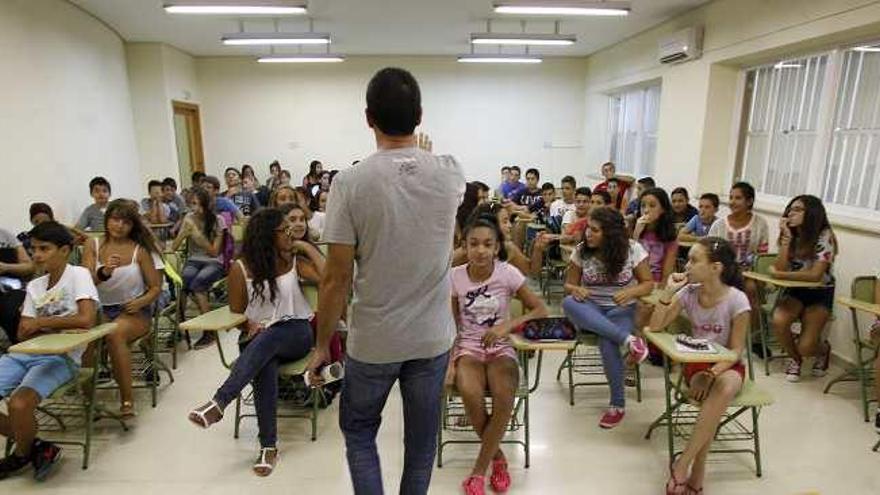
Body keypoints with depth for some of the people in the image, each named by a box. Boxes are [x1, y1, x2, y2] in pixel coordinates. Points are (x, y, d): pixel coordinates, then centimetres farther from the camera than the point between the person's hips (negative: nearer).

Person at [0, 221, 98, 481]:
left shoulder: (78, 275, -5)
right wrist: (55, 325, -9)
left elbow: (86, 320, -19)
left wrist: (41, 322, -7)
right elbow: (23, 334, 11)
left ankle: (22, 454, 5)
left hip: (61, 357, -7)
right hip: (24, 353, 7)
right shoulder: (34, 286, 15)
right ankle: (31, 444, 10)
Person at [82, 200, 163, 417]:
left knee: (115, 334, -32)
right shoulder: (93, 246, 7)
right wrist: (103, 273, -24)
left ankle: (127, 399, -22)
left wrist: (142, 301, -16)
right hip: (100, 309, 2)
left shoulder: (140, 249, 2)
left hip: (134, 310, -2)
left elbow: (156, 288, 4)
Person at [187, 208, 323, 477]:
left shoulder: (295, 261, 6)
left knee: (267, 340, -36)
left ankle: (218, 403, -41)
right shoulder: (241, 268, 2)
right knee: (265, 365, -35)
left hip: (296, 333, 0)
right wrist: (251, 326, -13)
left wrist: (307, 247, -3)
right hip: (259, 337, 0)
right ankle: (269, 446, -31)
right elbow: (237, 313, 9)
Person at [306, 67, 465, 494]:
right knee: (421, 440, 21)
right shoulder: (450, 175, -8)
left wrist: (322, 344, 0)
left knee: (358, 431, 24)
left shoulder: (351, 182, -16)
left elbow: (336, 277, -14)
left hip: (373, 341, -2)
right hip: (433, 337, 3)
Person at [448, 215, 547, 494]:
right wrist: (450, 361, -12)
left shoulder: (508, 273, -8)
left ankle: (479, 469, -7)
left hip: (500, 348, 0)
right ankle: (497, 457, -1)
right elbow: (452, 326, 1)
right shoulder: (455, 277, -4)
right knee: (470, 394, -30)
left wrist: (508, 325, -21)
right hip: (467, 348, 1)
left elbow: (540, 311, -6)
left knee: (504, 397, -30)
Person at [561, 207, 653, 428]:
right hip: (591, 310, 2)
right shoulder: (581, 250, -4)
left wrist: (631, 292, -22)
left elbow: (648, 283, 0)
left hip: (621, 309, -2)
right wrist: (576, 290, -22)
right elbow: (568, 284, 3)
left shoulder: (633, 250, -8)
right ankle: (628, 339, -35)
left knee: (607, 342, -34)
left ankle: (618, 404, -12)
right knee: (569, 303, -34)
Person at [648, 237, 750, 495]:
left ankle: (683, 464, -28)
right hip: (696, 363, 2)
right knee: (708, 394, -33)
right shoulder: (688, 293, -4)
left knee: (725, 386, -38)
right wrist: (669, 291, -16)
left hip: (728, 365, -2)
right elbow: (655, 326, -7)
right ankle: (697, 473, -19)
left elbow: (735, 350, -11)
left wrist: (712, 373, -26)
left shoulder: (737, 300, -14)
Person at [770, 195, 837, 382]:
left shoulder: (824, 236, -16)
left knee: (805, 347, -17)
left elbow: (815, 275, -25)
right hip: (795, 291, 4)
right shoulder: (792, 236, -1)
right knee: (779, 321, -28)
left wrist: (779, 275, -19)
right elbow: (781, 268, -16)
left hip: (820, 294, -4)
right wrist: (786, 237, -20)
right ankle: (795, 359, 3)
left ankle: (823, 349, 24)